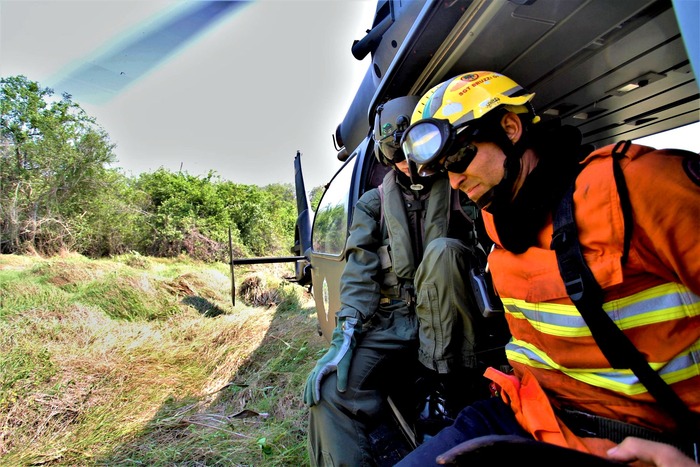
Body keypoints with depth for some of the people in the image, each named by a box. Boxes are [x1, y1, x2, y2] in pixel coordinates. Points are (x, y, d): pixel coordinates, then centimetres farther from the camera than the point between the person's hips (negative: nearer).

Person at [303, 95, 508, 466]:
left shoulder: (460, 190, 9)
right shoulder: (373, 204, 12)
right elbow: (360, 273, -1)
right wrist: (345, 336, -14)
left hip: (447, 322, 0)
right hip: (392, 321, 1)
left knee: (442, 251, -29)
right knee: (330, 391, -25)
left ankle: (440, 380, -19)